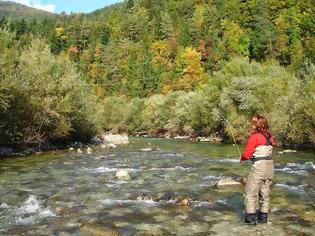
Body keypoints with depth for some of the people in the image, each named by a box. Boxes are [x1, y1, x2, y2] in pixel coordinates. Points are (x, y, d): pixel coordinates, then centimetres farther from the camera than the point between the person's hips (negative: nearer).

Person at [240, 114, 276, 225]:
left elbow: (246, 154, -12)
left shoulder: (254, 137, -14)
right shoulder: (269, 136, 6)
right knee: (265, 192, 15)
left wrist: (242, 158, 8)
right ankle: (263, 217, 23)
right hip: (269, 165, 8)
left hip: (259, 166, -7)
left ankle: (250, 218, 3)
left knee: (250, 193, 2)